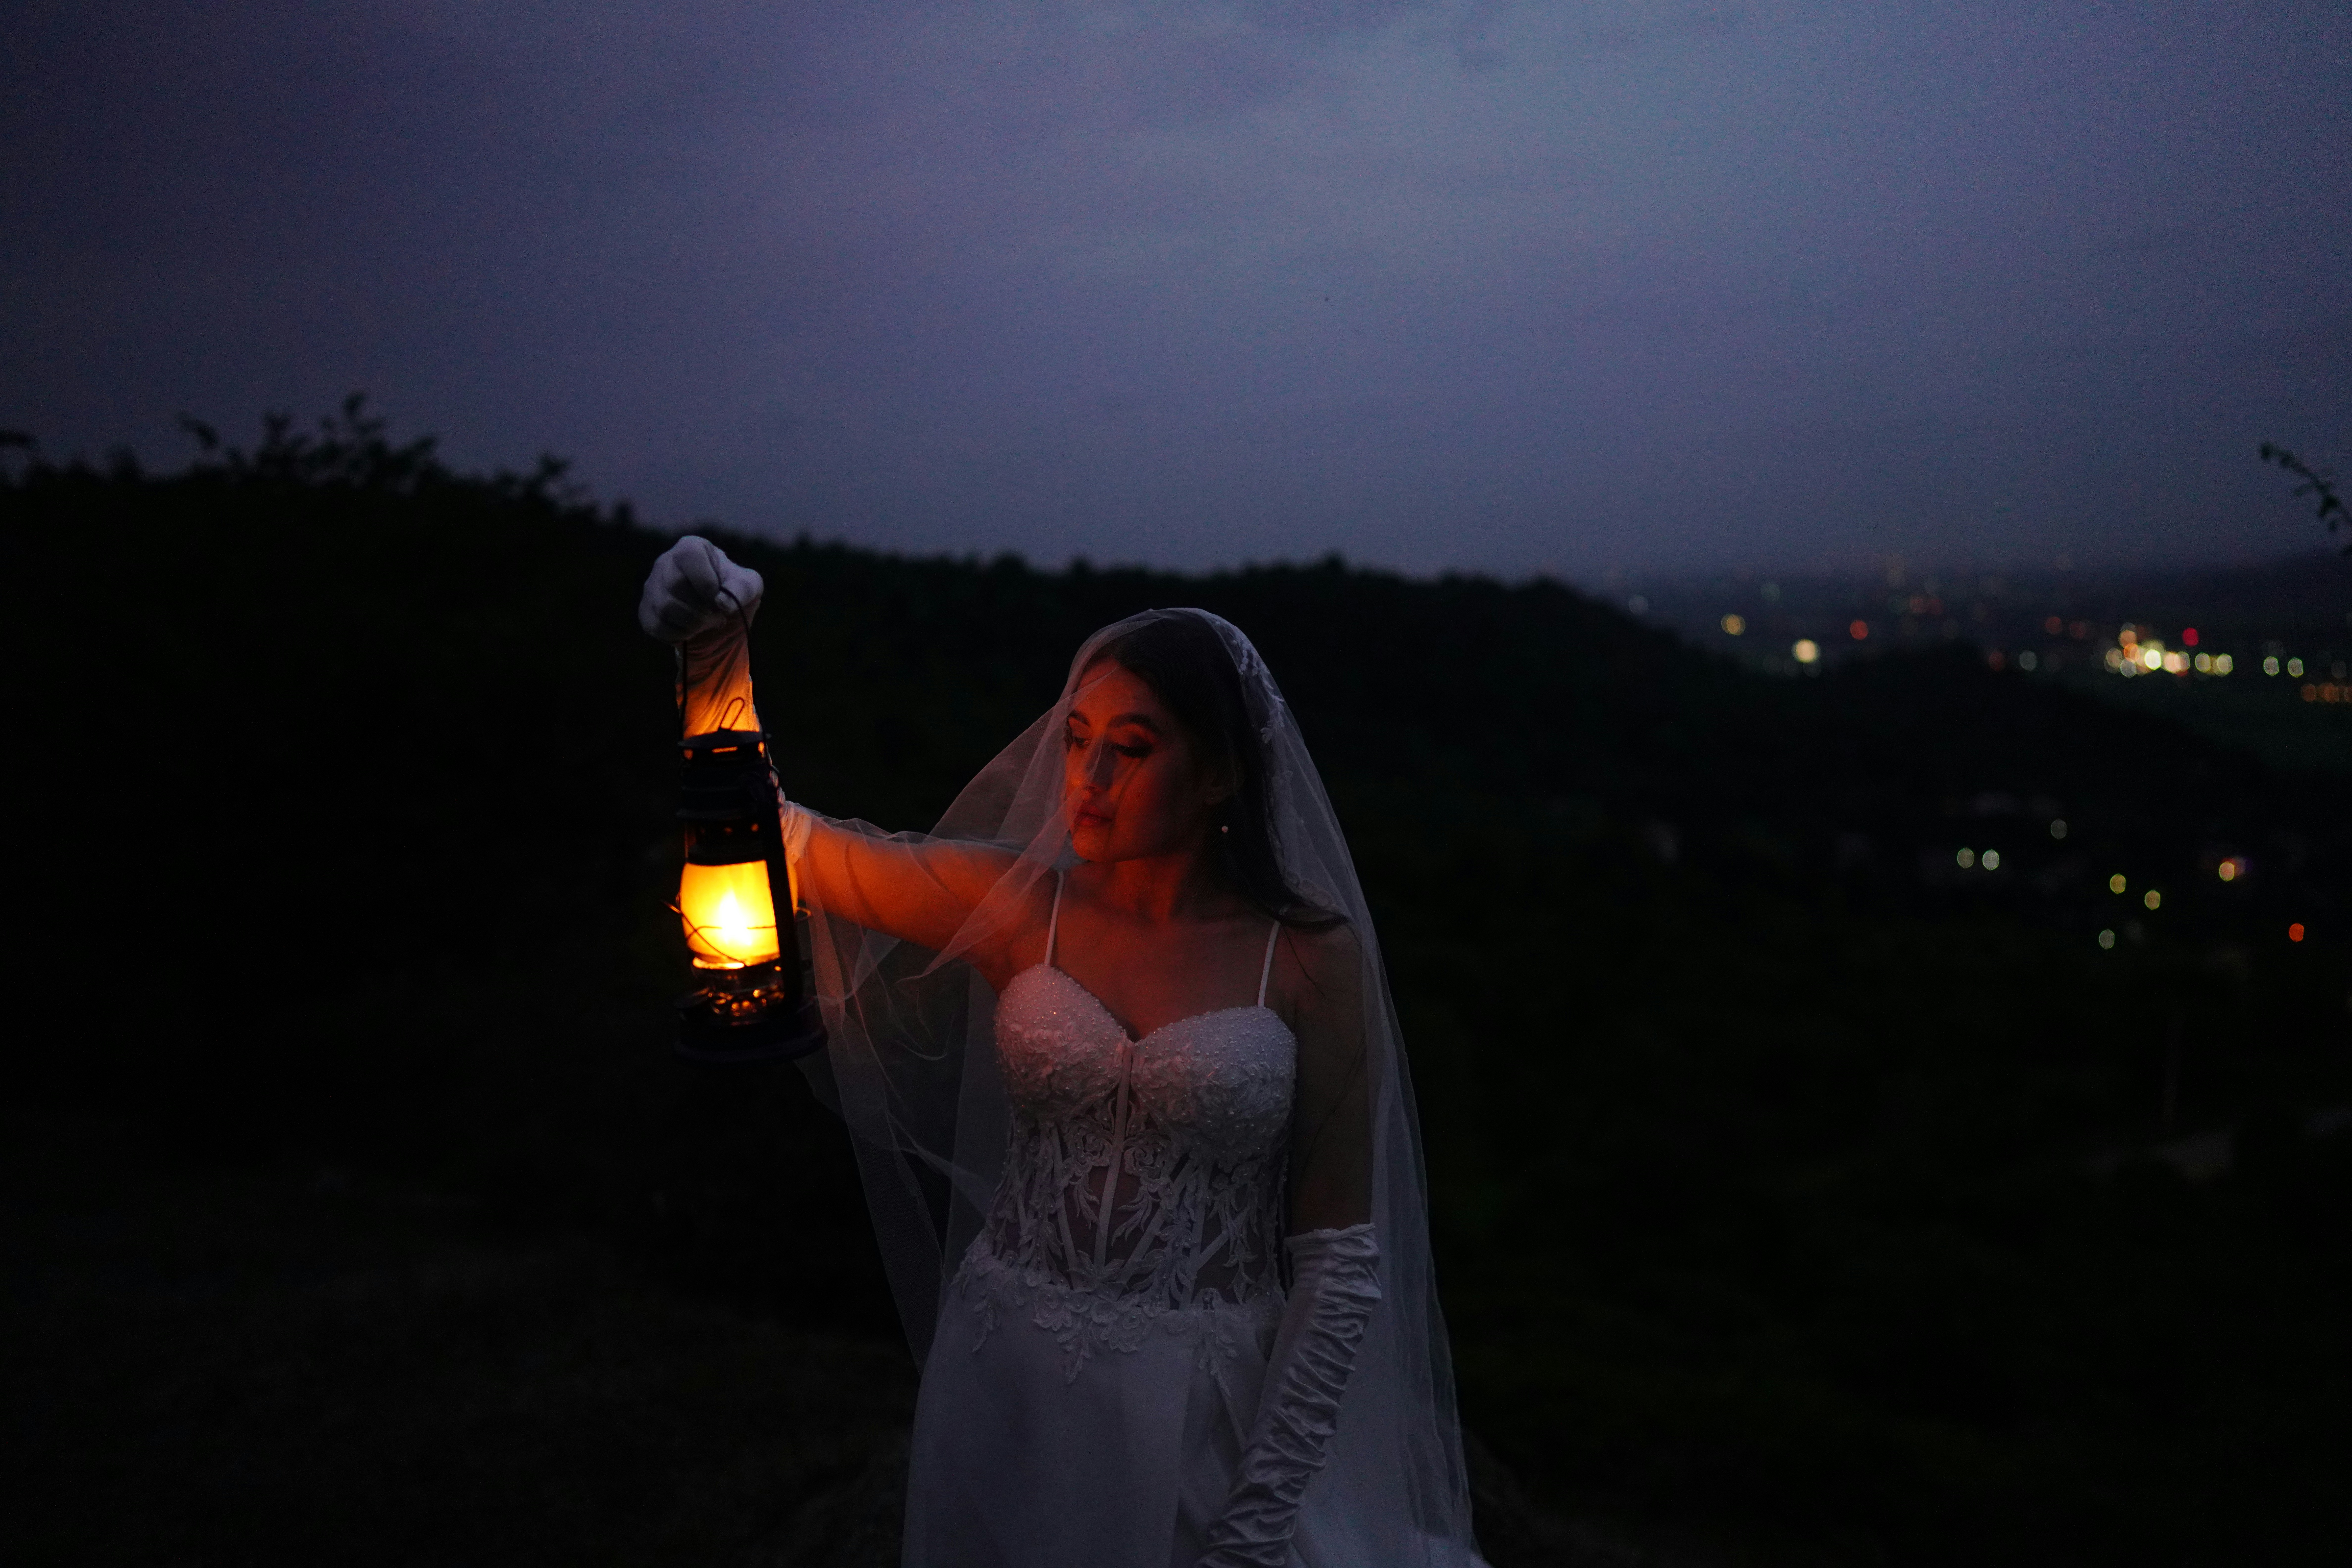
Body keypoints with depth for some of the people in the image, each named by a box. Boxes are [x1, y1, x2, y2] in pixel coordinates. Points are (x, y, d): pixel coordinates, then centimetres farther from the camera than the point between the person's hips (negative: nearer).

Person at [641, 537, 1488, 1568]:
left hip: (1204, 1407, -2)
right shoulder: (1018, 907, -3)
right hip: (1008, 1393, 3)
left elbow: (1341, 1258, -9)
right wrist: (718, 665, -25)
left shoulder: (1311, 960, -11)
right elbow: (790, 845, -9)